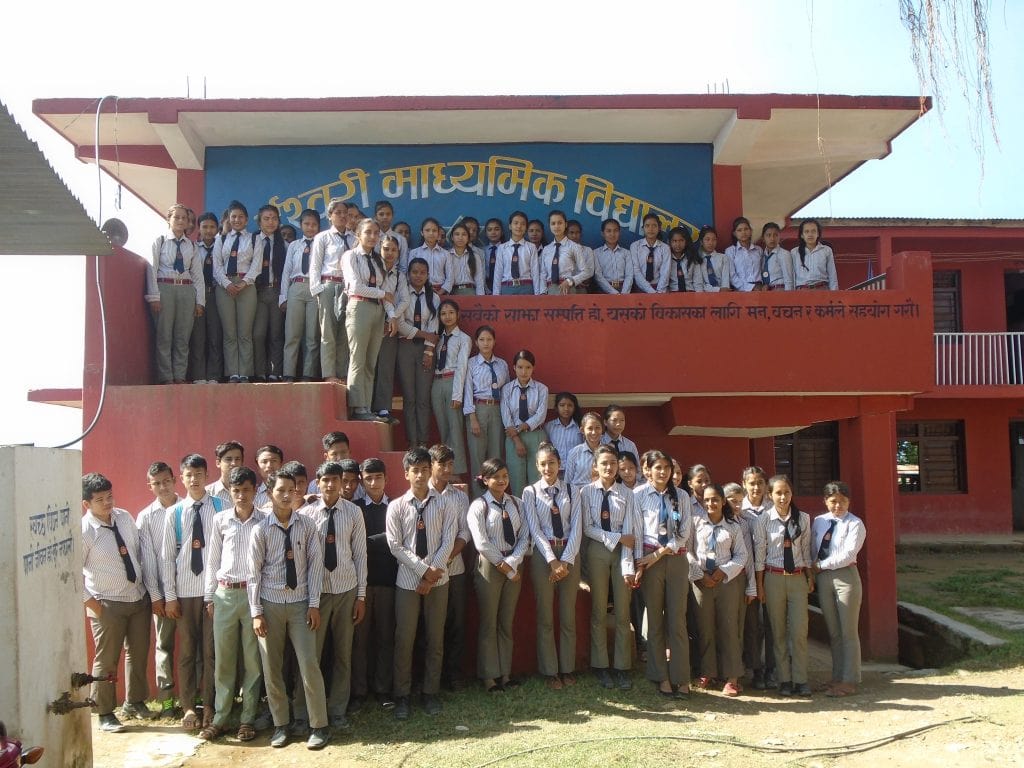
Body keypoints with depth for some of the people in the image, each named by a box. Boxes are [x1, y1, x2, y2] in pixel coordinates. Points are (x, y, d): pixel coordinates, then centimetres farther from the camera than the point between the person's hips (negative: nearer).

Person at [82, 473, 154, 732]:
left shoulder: (124, 518, 0)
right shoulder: (84, 531, -17)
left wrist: (145, 582, 8)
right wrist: (91, 603, -13)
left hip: (139, 597, 6)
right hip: (108, 604, -6)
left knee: (139, 654, 17)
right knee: (106, 661, 6)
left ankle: (136, 702, 36)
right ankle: (104, 714, 24)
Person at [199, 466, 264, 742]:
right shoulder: (220, 519, 4)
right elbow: (213, 560, 9)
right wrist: (209, 596, 8)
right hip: (225, 594, 2)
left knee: (252, 659, 6)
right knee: (223, 658, 9)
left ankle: (248, 718, 17)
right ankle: (220, 717, 21)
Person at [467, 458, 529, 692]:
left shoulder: (516, 504, 7)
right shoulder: (479, 506, -7)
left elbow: (524, 536, 1)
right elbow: (482, 543, -13)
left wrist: (512, 563, -13)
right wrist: (504, 567, -13)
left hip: (514, 567, 4)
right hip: (489, 567, -4)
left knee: (507, 622, 12)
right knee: (488, 623, 4)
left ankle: (505, 673, 21)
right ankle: (489, 676, 14)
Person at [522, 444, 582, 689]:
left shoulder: (572, 492, 3)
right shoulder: (530, 492, -2)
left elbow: (576, 528, -3)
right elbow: (535, 530, -8)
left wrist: (566, 561, -13)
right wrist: (553, 561, -15)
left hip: (569, 554, 2)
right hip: (542, 555, -2)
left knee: (568, 615, 9)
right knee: (545, 617, 5)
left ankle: (567, 669, 21)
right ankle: (550, 671, 16)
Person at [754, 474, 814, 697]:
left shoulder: (803, 518, 1)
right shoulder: (764, 520, -4)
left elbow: (806, 549, 8)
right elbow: (759, 553, -1)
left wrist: (810, 576, 8)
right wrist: (759, 585, -1)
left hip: (798, 578, 1)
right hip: (774, 577, -1)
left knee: (799, 631, -1)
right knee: (778, 632, 5)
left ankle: (800, 680, 9)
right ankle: (784, 680, 14)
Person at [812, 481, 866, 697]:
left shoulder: (855, 524, -6)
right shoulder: (818, 521, 9)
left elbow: (849, 554, -15)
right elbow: (813, 549, 11)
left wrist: (822, 565, -10)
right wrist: (813, 571, -2)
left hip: (845, 576, -5)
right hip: (822, 578, 5)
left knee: (848, 631, 0)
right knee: (832, 631, 12)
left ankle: (849, 681, 8)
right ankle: (837, 676, 22)